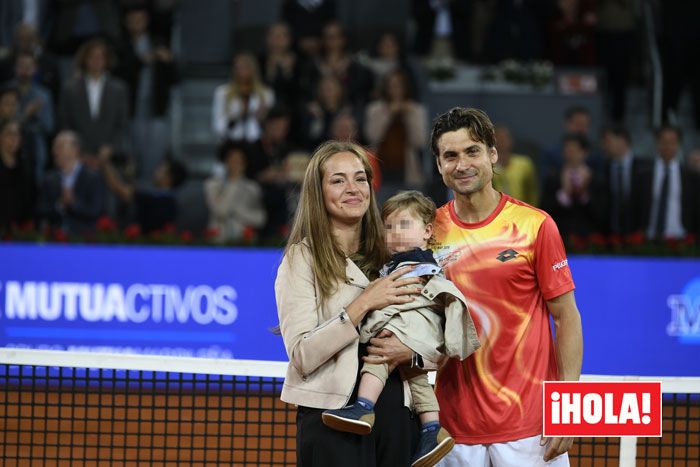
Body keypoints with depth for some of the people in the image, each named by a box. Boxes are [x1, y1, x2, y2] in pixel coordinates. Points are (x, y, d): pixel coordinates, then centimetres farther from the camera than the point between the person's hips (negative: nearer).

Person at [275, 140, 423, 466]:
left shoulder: (388, 256, 12)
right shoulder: (302, 258, -2)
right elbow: (302, 356, -13)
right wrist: (364, 303, -18)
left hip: (396, 412, 5)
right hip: (333, 414, -5)